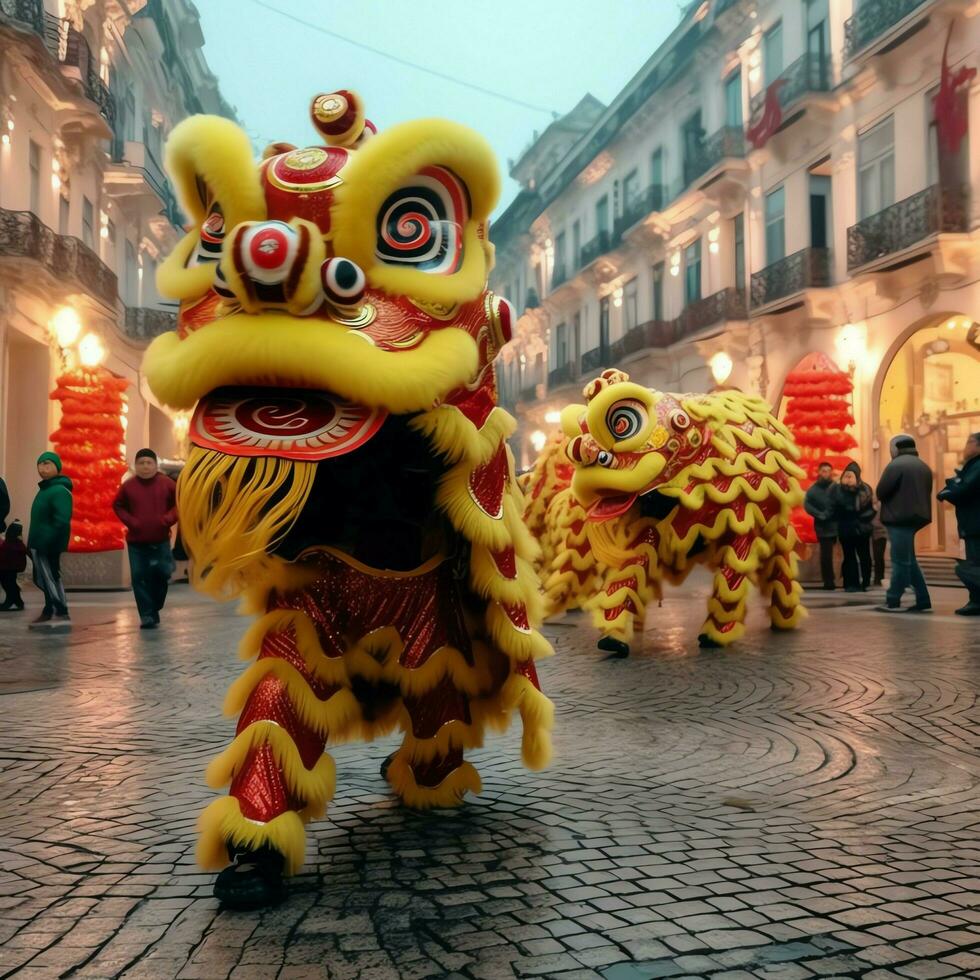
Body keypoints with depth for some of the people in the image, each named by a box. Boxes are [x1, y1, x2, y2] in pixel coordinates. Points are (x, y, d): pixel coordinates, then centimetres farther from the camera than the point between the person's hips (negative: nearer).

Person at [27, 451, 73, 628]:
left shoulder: (60, 490, -16)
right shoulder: (45, 489, 18)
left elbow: (61, 521, -25)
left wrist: (48, 542, -27)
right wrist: (33, 542, 18)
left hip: (48, 545, -11)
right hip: (40, 545, 11)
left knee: (49, 578, -9)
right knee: (42, 579, 15)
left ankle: (62, 615, -8)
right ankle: (49, 613, 23)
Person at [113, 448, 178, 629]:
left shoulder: (167, 483, -2)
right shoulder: (128, 485, -1)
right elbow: (118, 506, 9)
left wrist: (168, 519, -9)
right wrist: (130, 521, -6)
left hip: (161, 541, 0)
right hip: (136, 542, 0)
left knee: (162, 574, 1)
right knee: (139, 578, -3)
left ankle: (154, 610, 22)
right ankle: (146, 616, 3)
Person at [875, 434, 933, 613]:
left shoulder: (896, 465, -10)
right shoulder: (924, 467, 16)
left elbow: (880, 492, -11)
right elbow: (926, 492, 17)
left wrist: (889, 501, 8)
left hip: (899, 518, -8)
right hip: (916, 516, 8)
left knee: (900, 561, -7)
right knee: (909, 560, 14)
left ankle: (893, 602, -4)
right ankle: (923, 601, 13)